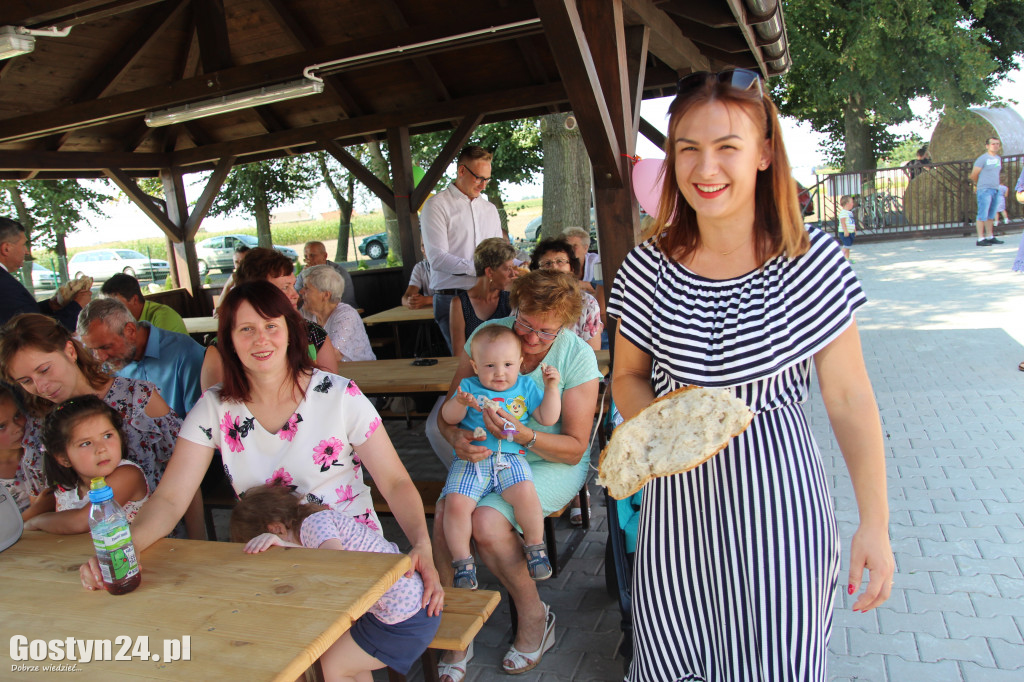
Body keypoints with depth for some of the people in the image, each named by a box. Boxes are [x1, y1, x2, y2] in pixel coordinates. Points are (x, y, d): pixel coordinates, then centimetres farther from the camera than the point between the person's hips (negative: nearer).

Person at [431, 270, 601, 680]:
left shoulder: (577, 357, -14)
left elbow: (575, 448, -13)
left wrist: (523, 435, -31)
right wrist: (456, 437, -24)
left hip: (552, 464, -3)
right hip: (485, 457, 4)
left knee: (486, 521, -27)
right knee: (444, 514, -24)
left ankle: (534, 616, 0)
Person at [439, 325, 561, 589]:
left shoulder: (526, 387, 14)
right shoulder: (470, 387, 11)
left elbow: (548, 418, 12)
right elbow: (448, 418, 4)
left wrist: (551, 387, 3)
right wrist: (459, 403, -16)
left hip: (510, 458, 0)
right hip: (470, 460, 0)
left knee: (524, 493, -31)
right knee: (456, 503, -24)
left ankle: (535, 547, -4)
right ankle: (462, 563, -2)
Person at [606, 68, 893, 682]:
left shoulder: (815, 260, -10)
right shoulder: (649, 268, -5)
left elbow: (849, 397, -4)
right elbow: (627, 378, 8)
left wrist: (875, 522, -3)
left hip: (778, 497, -2)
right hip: (679, 499, 2)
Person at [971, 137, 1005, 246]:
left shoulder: (999, 158, 16)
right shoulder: (982, 158, -6)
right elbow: (973, 176, -5)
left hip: (995, 189, 7)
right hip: (985, 189, -7)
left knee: (991, 216, 10)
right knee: (983, 215, -8)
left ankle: (990, 237, 15)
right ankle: (980, 239, -8)